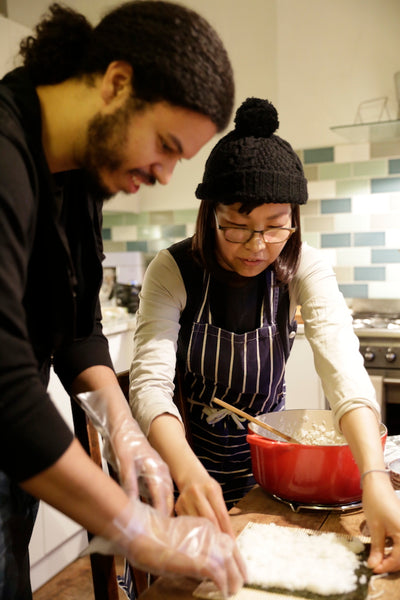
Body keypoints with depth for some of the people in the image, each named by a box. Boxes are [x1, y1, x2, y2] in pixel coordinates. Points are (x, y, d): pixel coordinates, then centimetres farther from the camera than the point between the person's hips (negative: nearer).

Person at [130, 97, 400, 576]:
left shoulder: (302, 269, -15)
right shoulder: (174, 271, -20)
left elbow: (343, 366, -29)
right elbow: (150, 382, -29)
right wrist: (190, 474, -48)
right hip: (185, 457, -1)